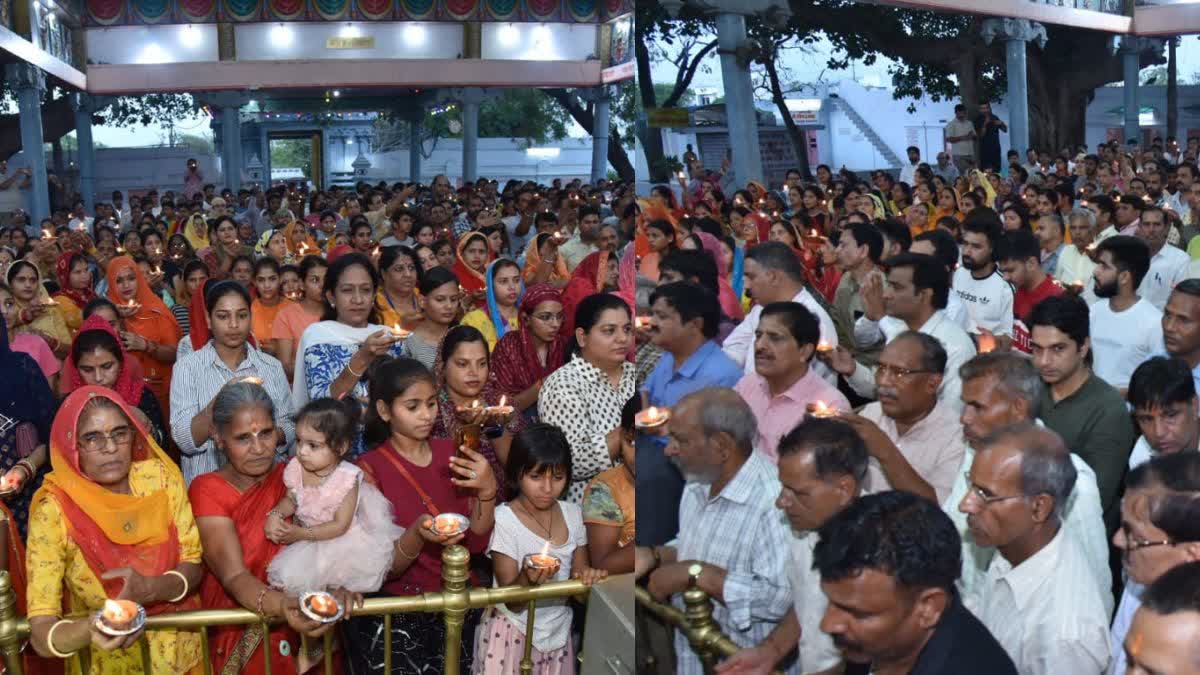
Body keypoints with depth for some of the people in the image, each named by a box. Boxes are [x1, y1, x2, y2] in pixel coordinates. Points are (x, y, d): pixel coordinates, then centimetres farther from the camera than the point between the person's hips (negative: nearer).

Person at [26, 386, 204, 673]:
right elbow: (41, 634, -15)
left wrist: (151, 590, -20)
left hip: (180, 646, 3)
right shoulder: (54, 510, -14)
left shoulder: (160, 476, -6)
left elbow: (192, 566, -1)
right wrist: (90, 629, -34)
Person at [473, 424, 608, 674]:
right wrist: (527, 578, -36)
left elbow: (578, 572, 6)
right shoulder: (504, 519, -16)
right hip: (513, 633, -4)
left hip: (559, 631, 5)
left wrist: (586, 575, -16)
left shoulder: (573, 514, -1)